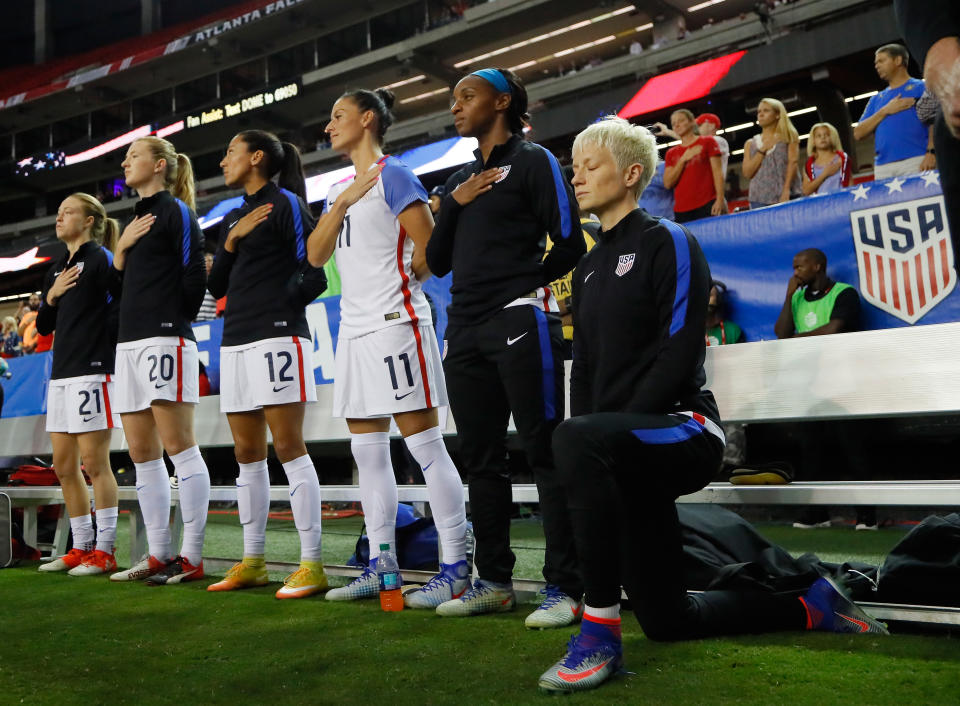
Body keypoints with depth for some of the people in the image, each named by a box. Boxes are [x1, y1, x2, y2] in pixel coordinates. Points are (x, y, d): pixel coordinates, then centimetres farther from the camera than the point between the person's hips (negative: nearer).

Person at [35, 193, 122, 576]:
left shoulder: (101, 259, -5)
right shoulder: (57, 269, 19)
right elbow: (43, 326, 18)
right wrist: (51, 295, 3)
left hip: (93, 370, -9)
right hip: (62, 373, 9)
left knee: (94, 463, -7)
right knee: (63, 466, 9)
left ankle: (104, 551, 0)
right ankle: (81, 548, 18)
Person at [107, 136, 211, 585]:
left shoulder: (176, 210, -2)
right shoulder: (136, 219, 23)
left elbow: (194, 274, -9)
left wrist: (174, 318, -1)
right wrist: (121, 248, 6)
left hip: (165, 338, -9)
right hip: (129, 341, 9)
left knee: (178, 446, -9)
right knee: (141, 453, 6)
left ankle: (192, 558, -7)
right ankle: (158, 556, 11)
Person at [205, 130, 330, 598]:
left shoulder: (286, 204, -1)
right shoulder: (232, 218, 22)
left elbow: (312, 275, -8)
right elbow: (216, 286, 14)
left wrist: (275, 306, -2)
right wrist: (232, 239, 1)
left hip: (277, 336, -8)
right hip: (236, 341, 8)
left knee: (288, 447, -11)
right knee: (247, 454, 8)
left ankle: (312, 564, -8)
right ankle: (252, 562, 15)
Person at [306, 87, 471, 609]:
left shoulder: (392, 174, -5)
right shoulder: (339, 187, 19)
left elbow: (430, 249, -11)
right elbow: (316, 255, 8)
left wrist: (400, 277, 4)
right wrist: (342, 202, -2)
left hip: (395, 322, -9)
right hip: (355, 328, 9)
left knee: (424, 446, -8)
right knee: (367, 451, 9)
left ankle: (456, 566, -5)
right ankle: (380, 567, 17)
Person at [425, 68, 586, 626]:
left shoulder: (532, 160, 2)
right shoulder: (462, 178, 22)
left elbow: (570, 241, -6)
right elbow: (438, 261, 16)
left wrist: (527, 284, 3)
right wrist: (455, 204, 3)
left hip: (520, 321, -7)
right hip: (466, 327, 8)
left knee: (545, 452, -6)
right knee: (482, 458, 9)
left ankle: (565, 587, -4)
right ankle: (494, 581, 18)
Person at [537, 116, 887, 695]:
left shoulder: (667, 242, -3)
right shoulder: (589, 268, 19)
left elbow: (679, 354, -14)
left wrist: (588, 441, -20)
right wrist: (585, 466, 0)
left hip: (683, 428, -8)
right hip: (627, 450, 8)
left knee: (578, 438, -39)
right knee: (665, 618, 8)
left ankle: (600, 627, -31)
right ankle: (808, 605, 28)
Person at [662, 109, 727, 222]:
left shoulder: (707, 142, 11)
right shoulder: (671, 153, 18)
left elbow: (717, 172, 2)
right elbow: (668, 183, 7)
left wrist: (720, 199, -11)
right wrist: (683, 160, -3)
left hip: (708, 205, -3)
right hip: (681, 211, 3)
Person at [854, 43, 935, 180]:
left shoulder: (921, 87, 11)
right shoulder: (876, 100, 24)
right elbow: (858, 133, 13)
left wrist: (931, 153, -15)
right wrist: (885, 111, 2)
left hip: (916, 162, -4)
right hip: (882, 167, 4)